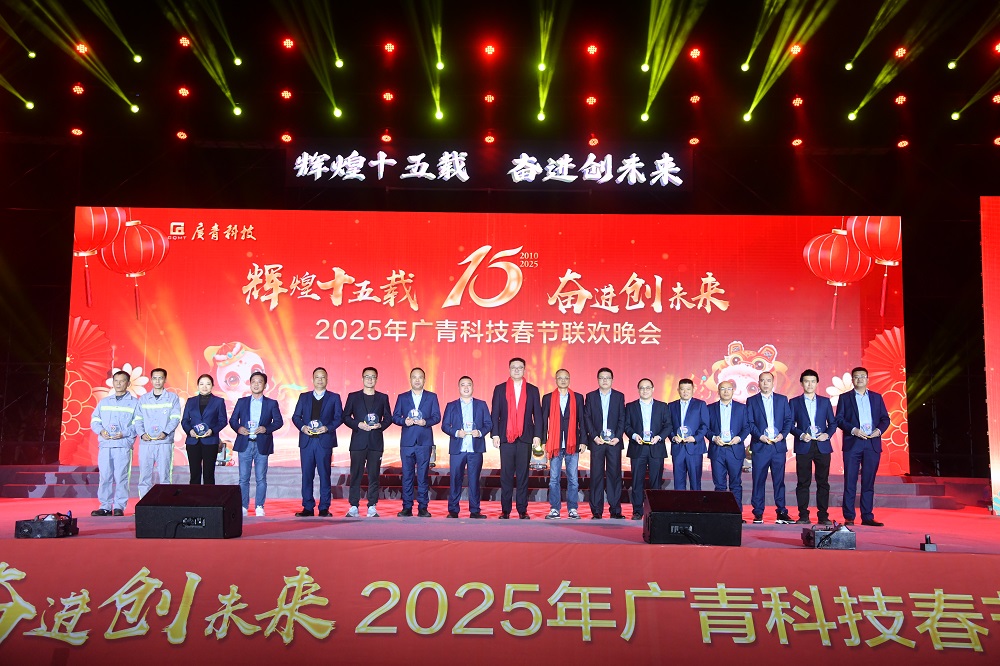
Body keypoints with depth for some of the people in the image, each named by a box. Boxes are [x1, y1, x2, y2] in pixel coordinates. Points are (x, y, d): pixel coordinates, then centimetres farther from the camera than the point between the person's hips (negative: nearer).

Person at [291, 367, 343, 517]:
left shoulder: (334, 397, 10)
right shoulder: (304, 397, 16)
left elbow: (339, 417, 3)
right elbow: (295, 416, 11)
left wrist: (327, 428, -13)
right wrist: (302, 427, -8)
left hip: (325, 441, -2)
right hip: (307, 441, 2)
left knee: (324, 474, -2)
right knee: (306, 475, 2)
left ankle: (324, 508, 3)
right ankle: (308, 507, 8)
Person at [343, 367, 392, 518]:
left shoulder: (383, 398, 12)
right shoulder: (353, 397, 10)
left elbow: (388, 418, 10)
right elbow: (346, 416, 6)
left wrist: (380, 425, -9)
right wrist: (358, 424, -10)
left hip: (376, 441, 1)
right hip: (358, 441, 0)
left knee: (374, 475, 0)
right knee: (356, 474, -1)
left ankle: (372, 507, 4)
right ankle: (353, 507, 3)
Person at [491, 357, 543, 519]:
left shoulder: (532, 390, 10)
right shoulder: (500, 389, 9)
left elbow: (537, 414, 7)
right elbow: (495, 414, 6)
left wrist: (537, 435, -1)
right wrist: (495, 434, -3)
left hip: (525, 438, 0)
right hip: (506, 437, 0)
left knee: (523, 475, 3)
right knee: (506, 475, 2)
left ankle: (523, 510, 8)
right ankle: (505, 510, 7)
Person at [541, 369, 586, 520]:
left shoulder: (577, 398, 9)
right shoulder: (548, 398, 8)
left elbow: (581, 421, 8)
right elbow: (544, 421, 8)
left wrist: (583, 441, 0)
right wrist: (543, 443, 2)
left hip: (572, 444, 0)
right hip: (555, 444, 0)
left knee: (573, 479, 1)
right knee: (554, 479, 1)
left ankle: (572, 509, 8)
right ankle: (554, 509, 7)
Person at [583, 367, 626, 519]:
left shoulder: (619, 396, 10)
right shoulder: (591, 396, 9)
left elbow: (622, 418, 5)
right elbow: (587, 418, 4)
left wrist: (617, 437, -7)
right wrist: (594, 436, -8)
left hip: (614, 441, 0)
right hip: (596, 441, 0)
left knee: (614, 475, -1)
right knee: (596, 475, -1)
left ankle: (615, 510, 4)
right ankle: (596, 511, 3)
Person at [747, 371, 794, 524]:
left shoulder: (782, 399, 13)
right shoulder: (752, 401, 8)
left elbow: (788, 420, 9)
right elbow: (749, 423, 2)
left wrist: (783, 434, -8)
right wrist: (760, 436, -12)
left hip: (778, 445, 1)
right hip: (760, 446, -1)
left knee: (779, 480, 3)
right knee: (758, 480, -1)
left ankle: (781, 512, 8)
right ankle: (758, 513, 4)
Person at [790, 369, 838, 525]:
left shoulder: (825, 401, 12)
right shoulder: (794, 402, 7)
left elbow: (833, 422, 11)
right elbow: (790, 424, 3)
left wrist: (827, 434, -7)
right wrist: (801, 435, -13)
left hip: (822, 446, 1)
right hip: (803, 447, -1)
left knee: (823, 482, 3)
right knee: (803, 482, 0)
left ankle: (823, 515, 8)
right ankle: (803, 516, 5)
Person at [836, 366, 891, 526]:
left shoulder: (877, 397, 14)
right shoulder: (845, 398, 8)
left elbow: (885, 418, 12)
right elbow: (839, 419, 1)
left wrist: (879, 430, -7)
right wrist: (853, 430, -14)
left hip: (872, 443, 2)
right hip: (852, 443, -2)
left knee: (868, 482, 4)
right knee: (850, 482, -2)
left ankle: (867, 516, 8)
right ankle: (849, 517, 1)